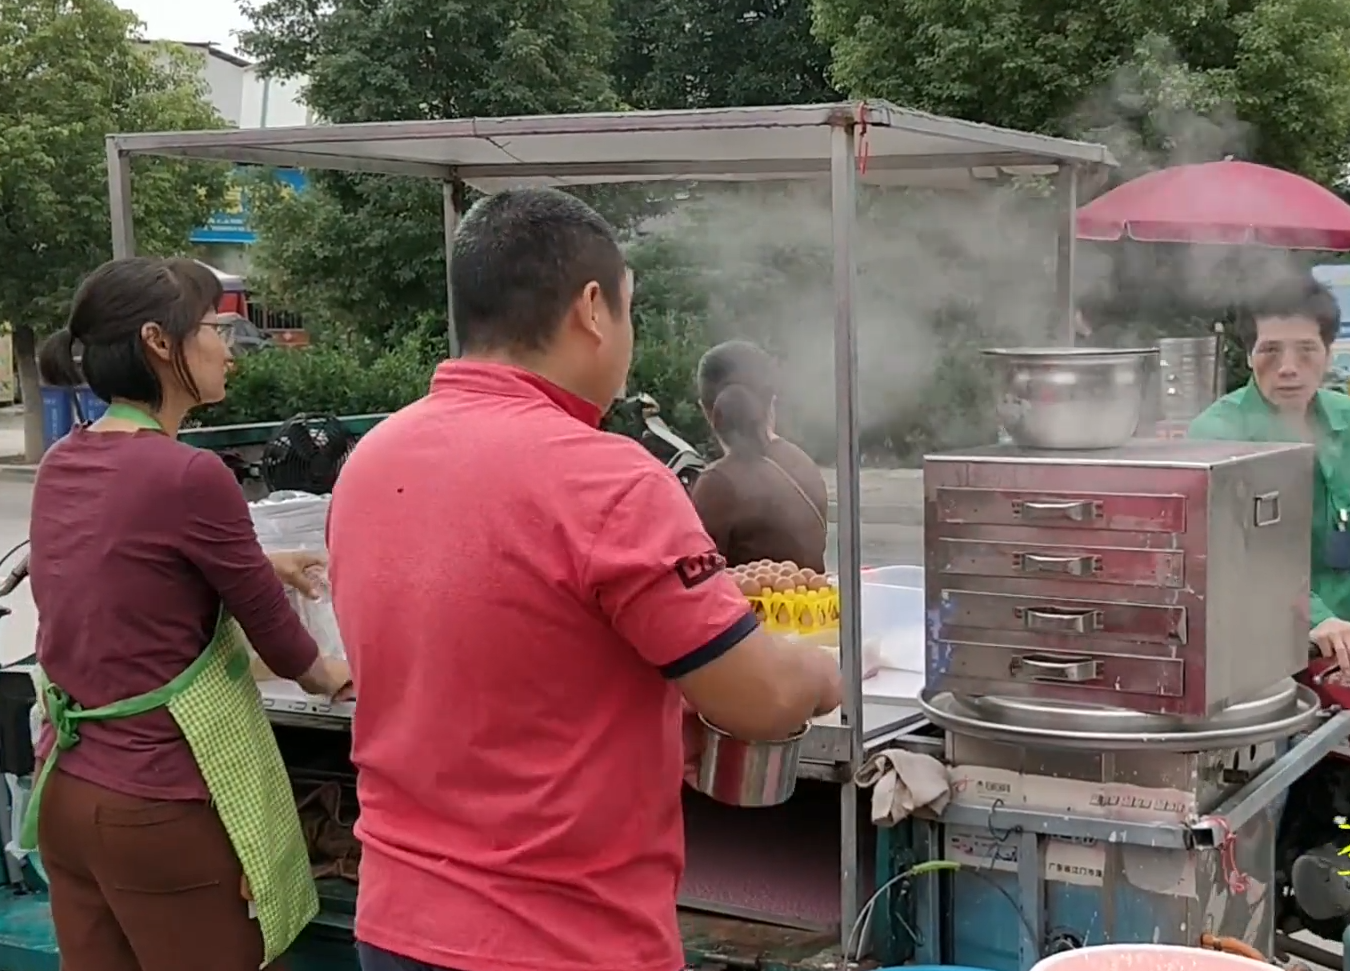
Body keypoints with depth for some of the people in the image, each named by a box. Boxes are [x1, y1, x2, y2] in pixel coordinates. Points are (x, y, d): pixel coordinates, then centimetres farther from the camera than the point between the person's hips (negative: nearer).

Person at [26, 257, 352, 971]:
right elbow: (271, 629, -6)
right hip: (160, 804, -7)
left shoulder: (61, 464, 2)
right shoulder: (189, 475, -20)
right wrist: (328, 675, 14)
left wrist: (253, 564, 29)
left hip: (64, 789, 7)